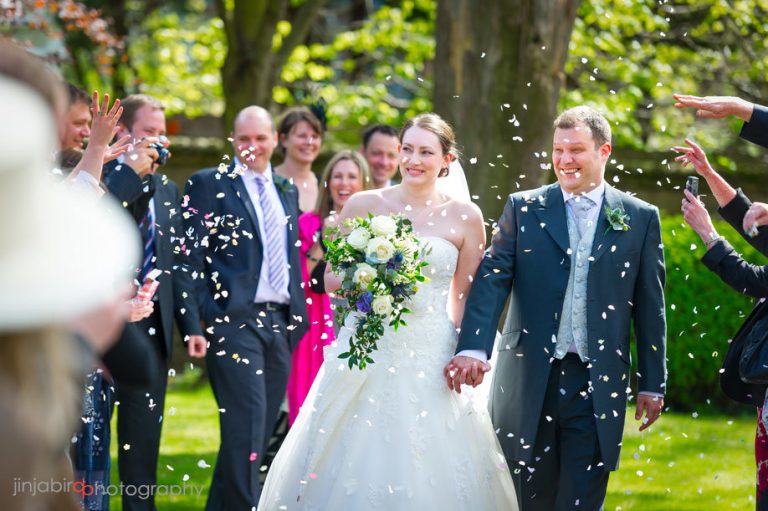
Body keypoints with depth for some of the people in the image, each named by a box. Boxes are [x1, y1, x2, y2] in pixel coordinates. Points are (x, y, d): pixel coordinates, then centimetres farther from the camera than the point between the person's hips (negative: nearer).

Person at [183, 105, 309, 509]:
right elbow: (193, 255, -5)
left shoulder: (288, 191, 18)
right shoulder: (209, 184, 0)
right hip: (235, 320, -6)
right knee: (247, 424, -14)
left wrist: (299, 317, 14)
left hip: (280, 322, 6)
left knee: (258, 429, 8)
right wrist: (203, 317, -13)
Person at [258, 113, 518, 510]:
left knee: (428, 475, -3)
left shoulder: (464, 217, 2)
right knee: (354, 466, 0)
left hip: (431, 359, 0)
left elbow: (465, 296, 7)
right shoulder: (364, 205, 3)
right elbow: (330, 279, 7)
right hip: (364, 354, 1)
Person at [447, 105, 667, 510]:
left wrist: (653, 383, 6)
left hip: (597, 386, -1)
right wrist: (472, 349, -20)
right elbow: (491, 279, -5)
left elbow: (650, 306, 7)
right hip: (528, 381, 1)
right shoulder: (523, 208, 5)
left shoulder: (641, 218, 5)